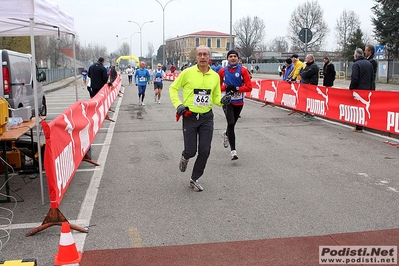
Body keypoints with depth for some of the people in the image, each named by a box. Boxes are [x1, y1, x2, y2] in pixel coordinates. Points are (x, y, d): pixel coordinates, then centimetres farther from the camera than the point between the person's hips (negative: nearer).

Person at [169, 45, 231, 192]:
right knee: (191, 151, 0)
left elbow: (216, 97, 11)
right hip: (190, 117, -3)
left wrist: (222, 100, -11)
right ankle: (184, 157, 39)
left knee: (204, 151, 1)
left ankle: (194, 179, 21)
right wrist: (178, 104, -10)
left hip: (207, 118, 3)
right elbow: (173, 88, 2)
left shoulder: (215, 76, 2)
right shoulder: (188, 72, -8)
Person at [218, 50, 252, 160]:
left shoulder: (243, 70, -3)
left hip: (239, 102, 2)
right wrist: (226, 87, -14)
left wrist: (236, 89, -21)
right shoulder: (222, 71, 1)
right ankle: (233, 151, -16)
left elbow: (249, 87, -9)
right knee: (231, 123, -17)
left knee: (232, 124, 18)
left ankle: (226, 134, 54)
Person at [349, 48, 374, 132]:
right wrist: (369, 87, 20)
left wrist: (351, 87, -7)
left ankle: (359, 127, 0)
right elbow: (372, 77, 14)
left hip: (358, 89, -7)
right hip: (367, 89, 7)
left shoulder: (356, 64, -12)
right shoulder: (369, 63, 12)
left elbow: (354, 78, -18)